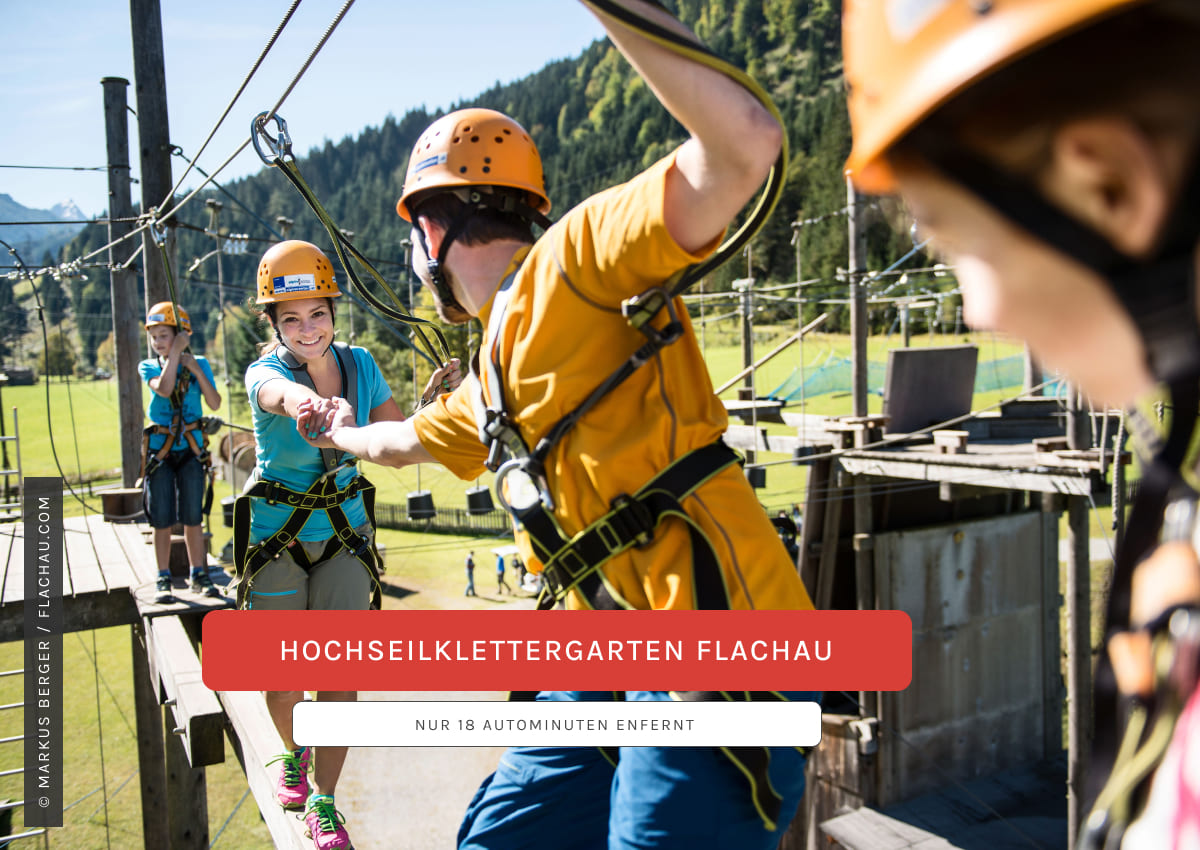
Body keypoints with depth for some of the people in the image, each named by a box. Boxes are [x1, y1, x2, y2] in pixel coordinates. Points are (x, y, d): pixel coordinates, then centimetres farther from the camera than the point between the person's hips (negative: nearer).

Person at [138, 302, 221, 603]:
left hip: (192, 447, 0)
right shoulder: (148, 367, 1)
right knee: (162, 519, 2)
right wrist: (176, 353, -17)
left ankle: (199, 576, 14)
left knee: (193, 517, 4)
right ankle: (163, 580, 11)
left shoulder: (199, 364, 4)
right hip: (160, 448, 0)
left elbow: (215, 404, -7)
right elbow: (163, 389, -21)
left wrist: (196, 369, -13)